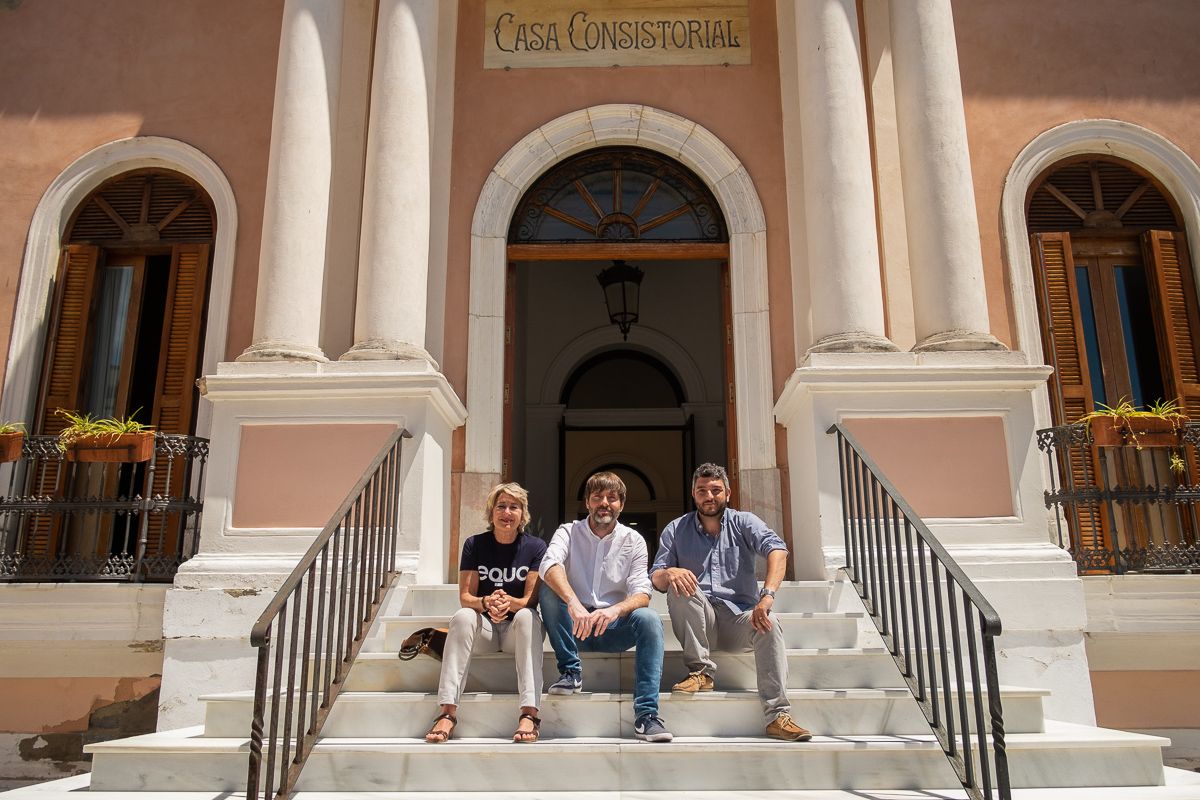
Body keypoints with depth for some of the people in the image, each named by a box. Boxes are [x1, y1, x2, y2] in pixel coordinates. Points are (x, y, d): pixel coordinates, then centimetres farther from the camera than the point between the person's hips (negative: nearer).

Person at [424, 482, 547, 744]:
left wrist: (509, 602, -33)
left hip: (517, 629, -1)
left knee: (526, 616, -34)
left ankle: (529, 714, -43)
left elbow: (531, 599, -10)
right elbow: (465, 596, -6)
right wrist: (486, 603, -29)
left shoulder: (535, 547, -4)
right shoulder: (475, 545, 0)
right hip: (484, 627, 1)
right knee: (462, 616, -30)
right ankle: (447, 712, -36)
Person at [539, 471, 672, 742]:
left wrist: (614, 610, -34)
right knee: (549, 588, -26)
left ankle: (645, 714, -31)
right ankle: (571, 671, -15)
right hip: (574, 628, 0)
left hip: (614, 627, 0)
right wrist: (574, 604, -43)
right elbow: (549, 565, -23)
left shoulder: (633, 540, 1)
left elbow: (642, 594, -10)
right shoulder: (569, 532, -1)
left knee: (649, 619, -29)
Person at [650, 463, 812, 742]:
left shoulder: (743, 523, 6)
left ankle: (778, 716, -33)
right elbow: (656, 579, 0)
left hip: (739, 618, 0)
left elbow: (777, 549, -14)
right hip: (699, 622, 1)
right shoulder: (676, 530, 9)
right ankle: (701, 672, -21)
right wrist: (669, 573, -26)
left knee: (769, 624, -31)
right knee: (680, 587, -27)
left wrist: (767, 595, -33)